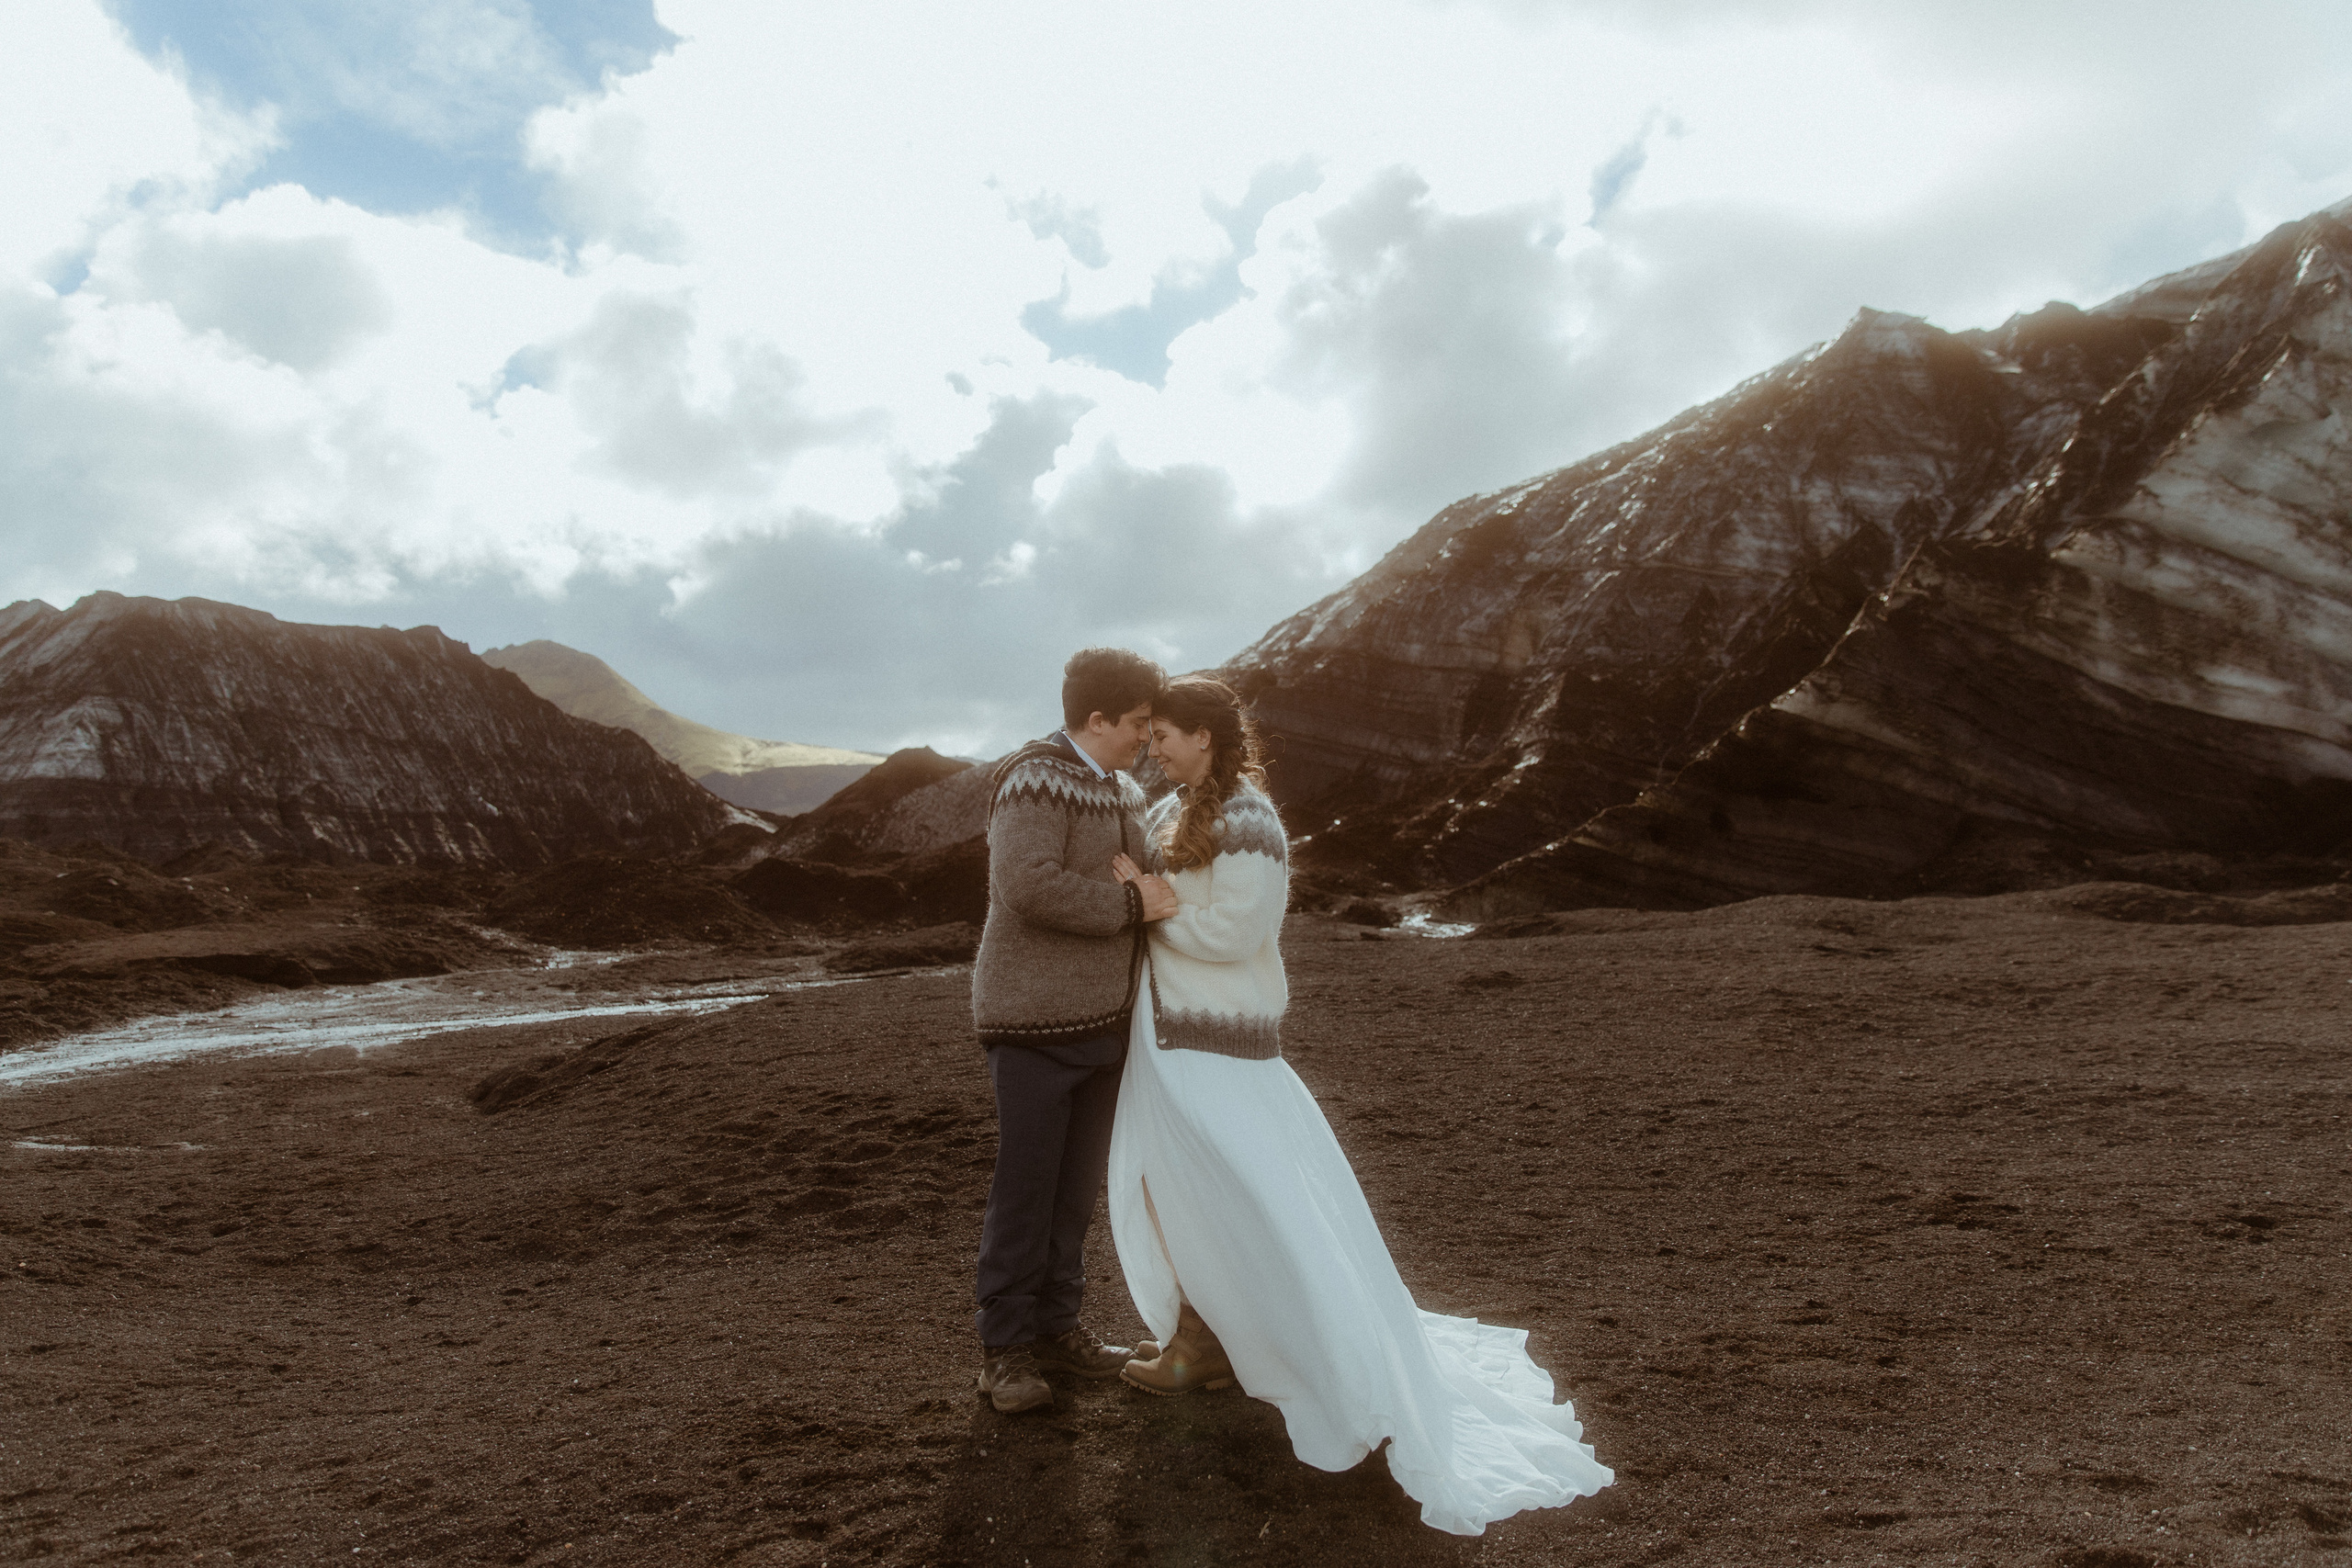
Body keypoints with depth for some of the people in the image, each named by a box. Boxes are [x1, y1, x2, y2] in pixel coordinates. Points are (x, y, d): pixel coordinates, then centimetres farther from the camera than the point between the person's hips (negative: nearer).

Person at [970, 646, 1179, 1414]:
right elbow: (1029, 887, -28)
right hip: (1035, 1020, -8)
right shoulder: (1035, 782, -14)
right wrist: (1131, 903, -20)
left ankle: (1056, 1326, 26)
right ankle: (1005, 1347, 11)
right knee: (1025, 1187, -1)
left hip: (1101, 1022, 8)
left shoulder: (1124, 793, 14)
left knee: (1077, 1186, 14)